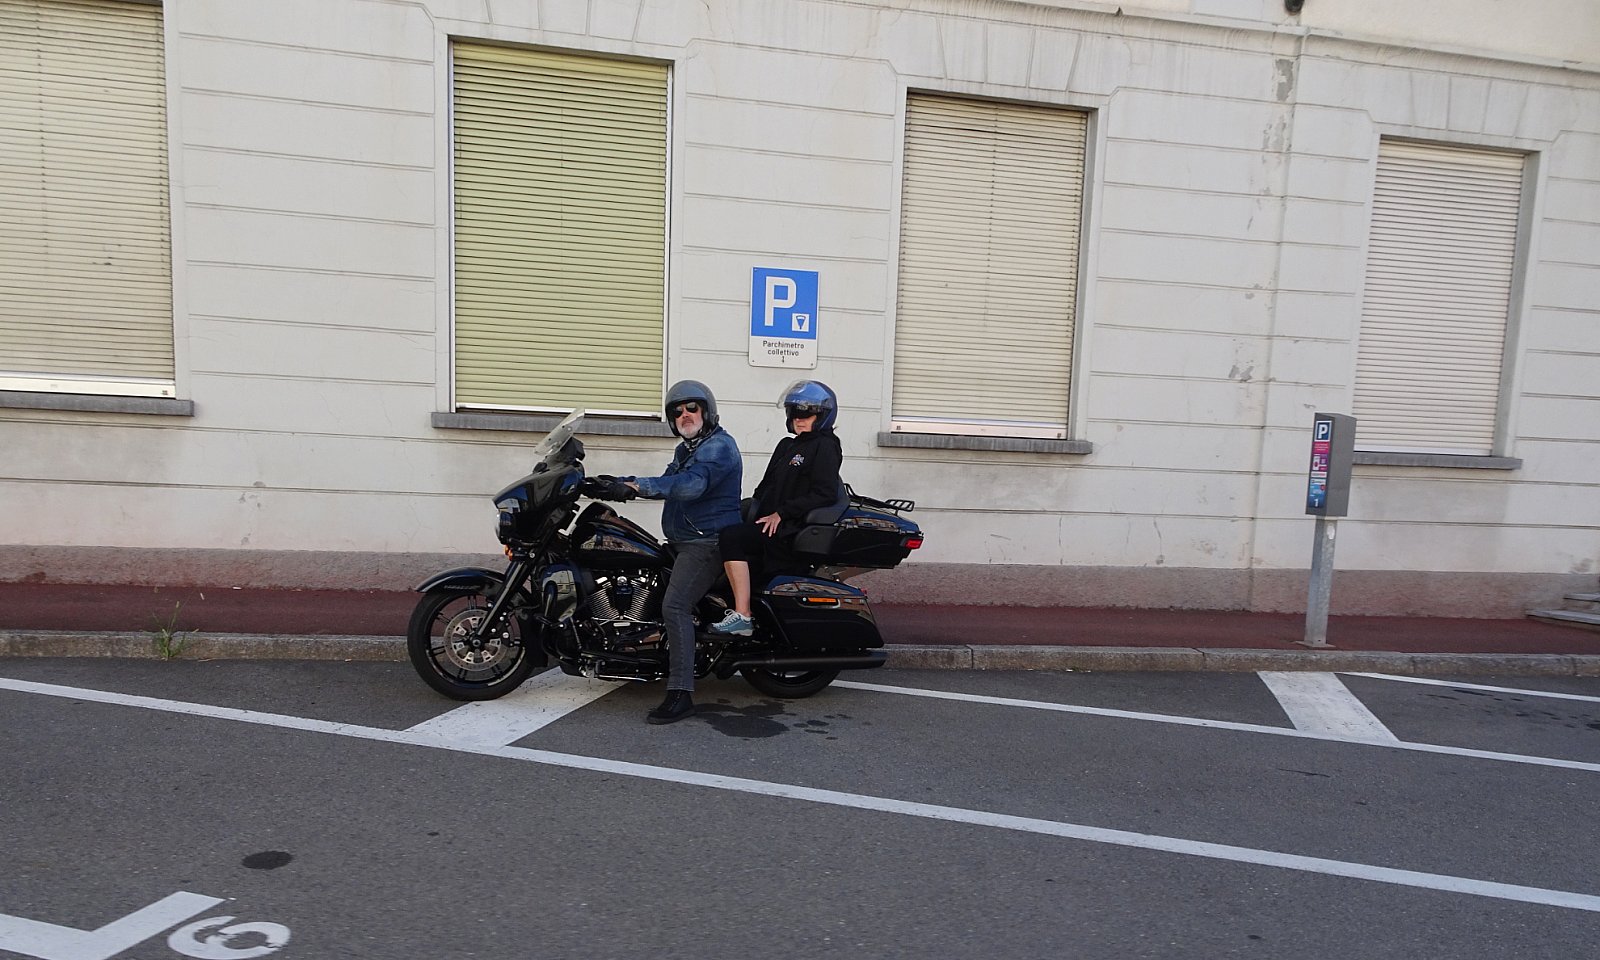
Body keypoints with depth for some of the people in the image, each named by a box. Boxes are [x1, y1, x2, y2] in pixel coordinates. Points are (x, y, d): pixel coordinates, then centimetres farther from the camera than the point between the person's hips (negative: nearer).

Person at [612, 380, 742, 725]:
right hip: (683, 542, 11)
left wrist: (639, 485, -36)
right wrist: (620, 483, 8)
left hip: (706, 543, -11)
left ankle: (680, 693, -23)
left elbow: (691, 485, -30)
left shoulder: (718, 447, -13)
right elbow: (668, 484, 22)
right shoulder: (686, 449, 22)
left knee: (675, 606, -22)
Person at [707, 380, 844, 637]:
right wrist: (756, 511, 7)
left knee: (732, 537, -26)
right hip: (769, 523, 9)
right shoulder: (787, 446, 23)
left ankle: (742, 615, -28)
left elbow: (825, 494, -14)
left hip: (794, 531, -9)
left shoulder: (825, 446, -3)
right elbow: (766, 486, 26)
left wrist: (781, 513, -16)